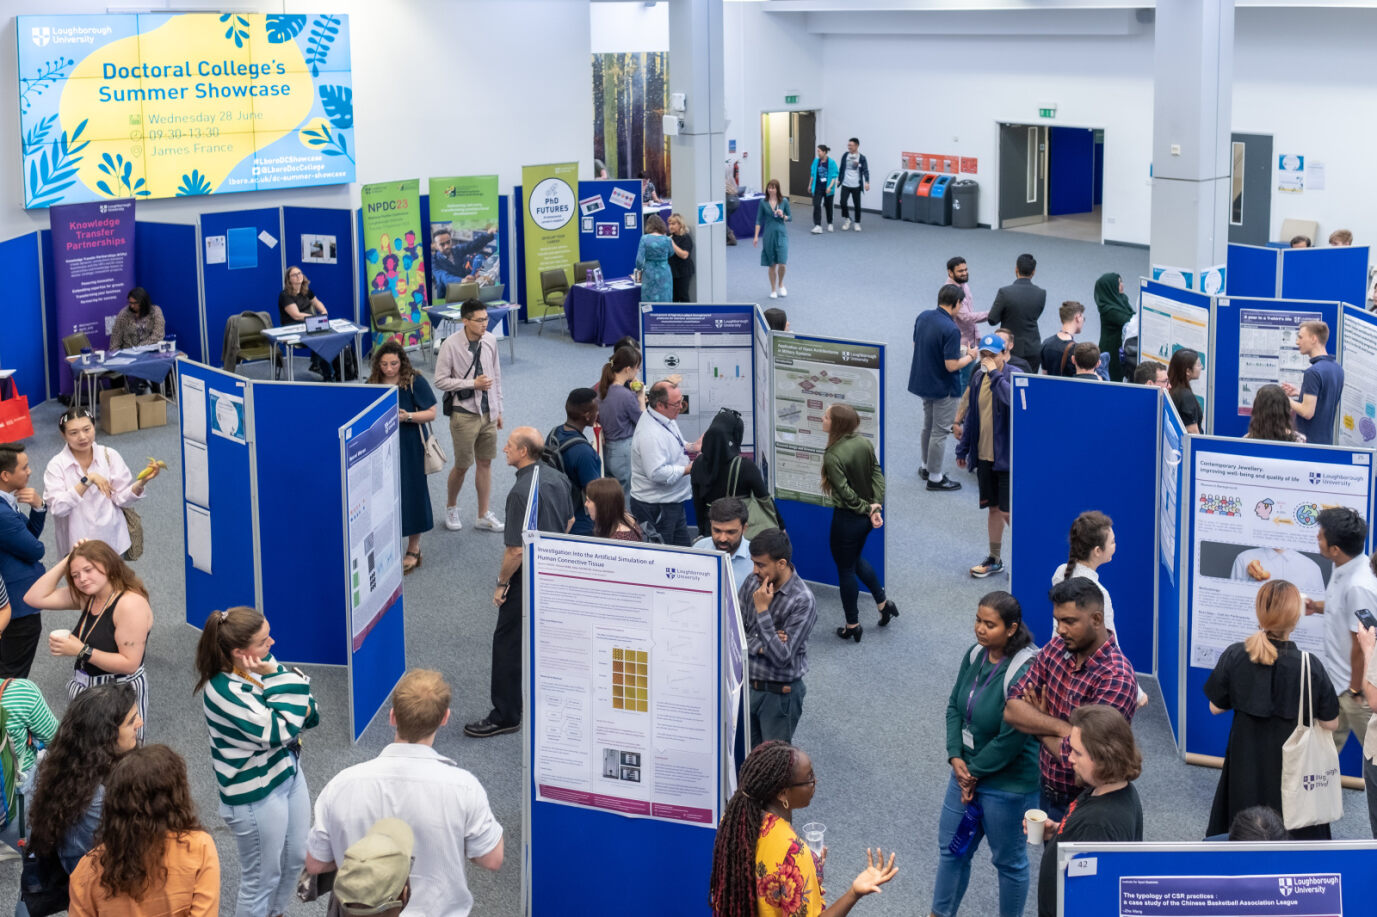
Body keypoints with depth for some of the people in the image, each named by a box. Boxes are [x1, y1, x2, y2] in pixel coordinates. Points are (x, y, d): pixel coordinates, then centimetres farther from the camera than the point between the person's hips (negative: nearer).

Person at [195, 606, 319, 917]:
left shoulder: (263, 664, -6)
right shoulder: (223, 691, -28)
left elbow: (309, 713, 1)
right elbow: (279, 732, -27)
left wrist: (299, 710, -21)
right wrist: (275, 677, -27)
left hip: (289, 773, 8)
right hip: (256, 794, -8)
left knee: (295, 859, 24)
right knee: (262, 879, 9)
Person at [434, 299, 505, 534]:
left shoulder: (490, 340, -1)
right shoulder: (451, 345, -17)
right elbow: (440, 381, -13)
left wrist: (498, 409, 12)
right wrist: (473, 384, -20)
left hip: (488, 413, 5)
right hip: (464, 414, -5)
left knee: (485, 463, 11)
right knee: (462, 466, 5)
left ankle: (484, 515, 21)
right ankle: (451, 508, 29)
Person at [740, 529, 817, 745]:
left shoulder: (803, 601, -21)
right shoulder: (752, 583, -3)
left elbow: (781, 658, -23)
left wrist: (762, 610, -24)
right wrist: (758, 647, -18)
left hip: (779, 693, -5)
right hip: (745, 684, 5)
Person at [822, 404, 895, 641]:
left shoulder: (833, 456, -24)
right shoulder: (864, 443, -3)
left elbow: (846, 494, -23)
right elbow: (878, 474, -3)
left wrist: (867, 508, -10)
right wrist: (876, 506, -7)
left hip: (847, 518, -8)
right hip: (868, 515, 8)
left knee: (845, 569, 10)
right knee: (856, 559, 30)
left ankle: (852, 626, 23)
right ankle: (883, 603, 35)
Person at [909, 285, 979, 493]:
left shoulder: (923, 317, -4)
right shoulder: (951, 330, -27)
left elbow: (915, 345, 9)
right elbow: (951, 365, -26)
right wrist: (969, 357, -8)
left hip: (923, 381, 8)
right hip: (943, 387, -8)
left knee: (928, 426, 25)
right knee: (940, 432, 5)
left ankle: (925, 466, 39)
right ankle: (935, 478, 14)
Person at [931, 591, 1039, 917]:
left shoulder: (1024, 673, -27)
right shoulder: (975, 655, -3)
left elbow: (1011, 739, -24)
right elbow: (955, 706, 6)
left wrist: (974, 772, -12)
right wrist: (956, 757, -6)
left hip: (1008, 784, -8)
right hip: (967, 772, 8)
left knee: (1008, 860, 13)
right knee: (951, 847, 20)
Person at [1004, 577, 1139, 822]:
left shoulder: (1117, 679, -27)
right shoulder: (1056, 648, -4)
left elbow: (1075, 756, -29)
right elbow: (1012, 709, -7)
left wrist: (1037, 723, -11)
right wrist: (1060, 727, -23)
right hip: (1048, 792, 7)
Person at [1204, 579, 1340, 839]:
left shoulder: (1234, 655, -15)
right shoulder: (1310, 666, -20)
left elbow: (1216, 707, -3)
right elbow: (1330, 723, -10)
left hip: (1246, 764, 2)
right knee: (1296, 836, 13)